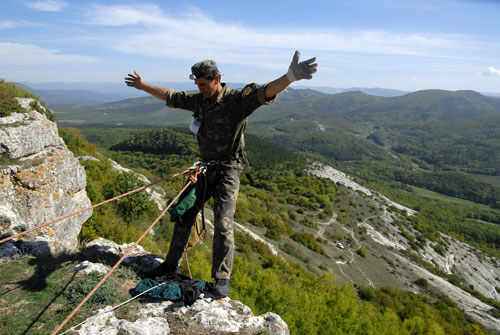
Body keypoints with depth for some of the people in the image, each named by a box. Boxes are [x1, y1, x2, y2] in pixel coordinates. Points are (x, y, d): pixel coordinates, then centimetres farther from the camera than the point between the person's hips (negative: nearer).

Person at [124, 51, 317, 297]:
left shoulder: (237, 100, -15)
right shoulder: (198, 100, 4)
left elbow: (265, 92, -32)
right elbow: (170, 96, 19)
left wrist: (290, 76, -51)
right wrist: (143, 86, 29)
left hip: (228, 171, -6)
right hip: (205, 168, 6)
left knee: (223, 223, -11)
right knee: (184, 214, 10)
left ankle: (222, 278, 4)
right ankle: (172, 264, 28)